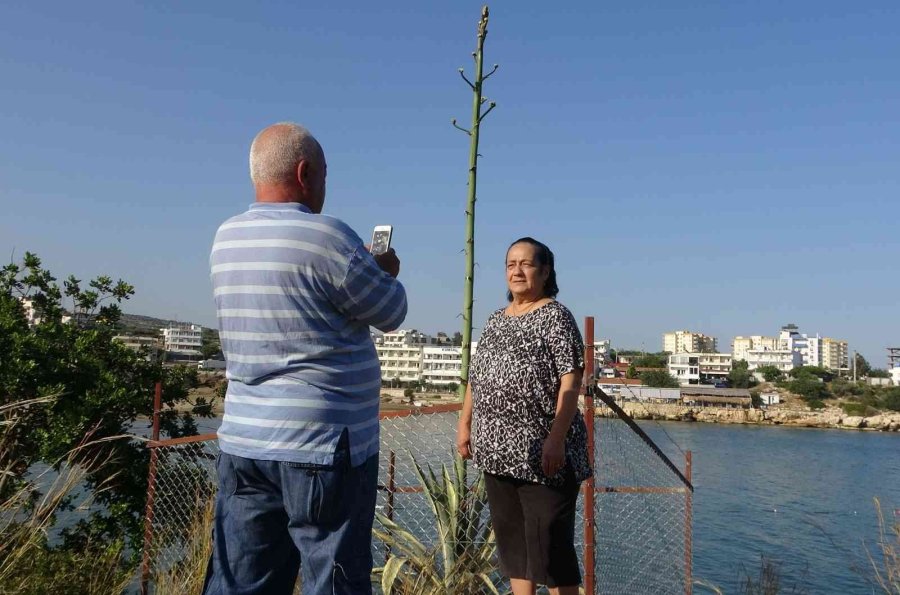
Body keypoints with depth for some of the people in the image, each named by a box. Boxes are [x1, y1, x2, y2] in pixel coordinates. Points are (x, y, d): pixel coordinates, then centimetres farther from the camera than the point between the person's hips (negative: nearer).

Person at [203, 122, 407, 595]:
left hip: (242, 441, 7)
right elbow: (391, 313, -5)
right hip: (324, 444, -7)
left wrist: (362, 265, 22)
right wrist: (385, 273, 16)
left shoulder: (226, 239, 7)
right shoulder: (326, 237, -15)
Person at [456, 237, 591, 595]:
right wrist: (465, 423, 12)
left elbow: (571, 380, -14)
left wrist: (556, 438, -21)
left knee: (549, 542, -1)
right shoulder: (495, 320, 15)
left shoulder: (555, 316, -6)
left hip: (542, 453, -7)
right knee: (511, 539, 15)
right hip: (498, 451, 7)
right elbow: (476, 377, 19)